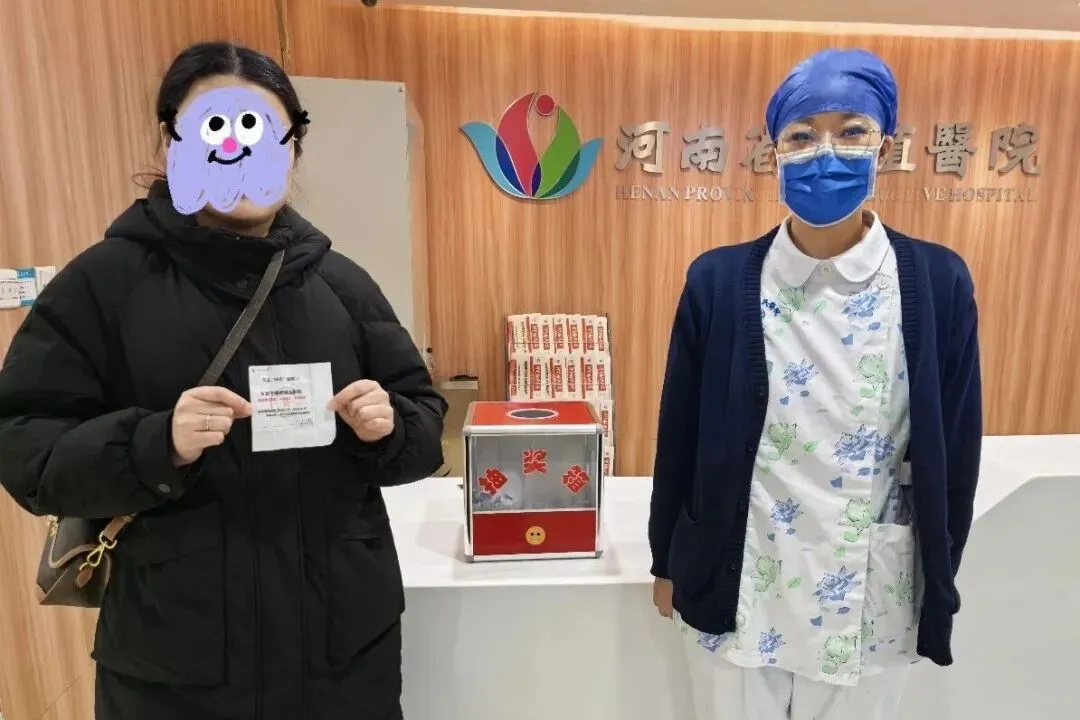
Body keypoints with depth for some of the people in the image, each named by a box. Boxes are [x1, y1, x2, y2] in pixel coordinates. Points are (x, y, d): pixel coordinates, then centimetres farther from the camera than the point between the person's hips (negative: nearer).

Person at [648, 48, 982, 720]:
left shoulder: (938, 283, -7)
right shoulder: (719, 280, -9)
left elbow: (954, 451, 0)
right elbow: (680, 435, -3)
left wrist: (938, 587, 6)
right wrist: (668, 564, 5)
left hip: (870, 600, 1)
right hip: (734, 589, 0)